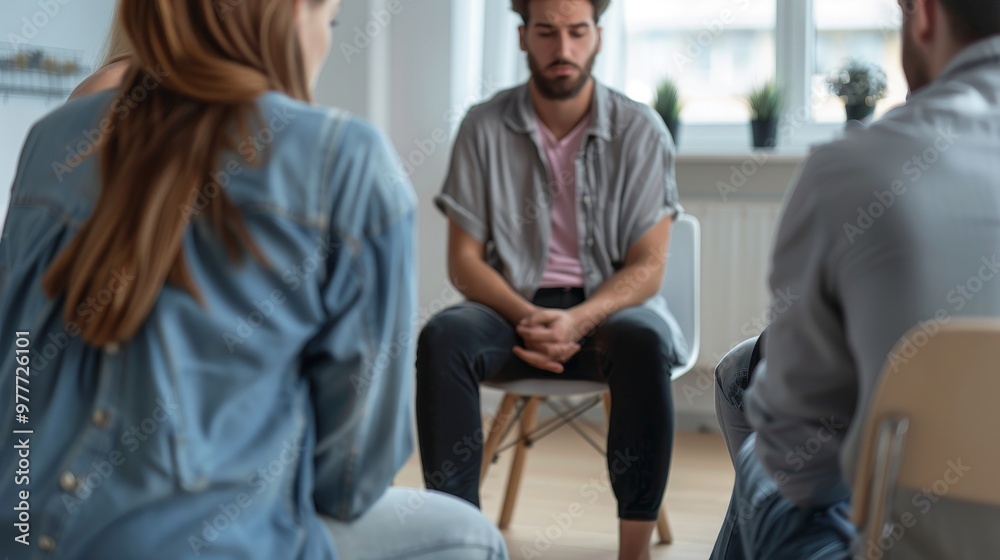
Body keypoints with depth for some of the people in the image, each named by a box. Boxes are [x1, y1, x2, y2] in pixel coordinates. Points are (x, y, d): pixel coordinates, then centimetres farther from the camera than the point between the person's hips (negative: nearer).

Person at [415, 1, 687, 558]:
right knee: (443, 336, -30)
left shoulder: (640, 129, -3)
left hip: (608, 307, -1)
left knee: (645, 343, -35)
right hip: (513, 306, 1)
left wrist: (578, 320, -24)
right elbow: (464, 259, -1)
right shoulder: (486, 126, 0)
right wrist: (527, 318, -19)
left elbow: (648, 265, -5)